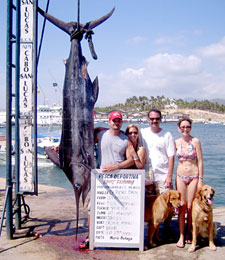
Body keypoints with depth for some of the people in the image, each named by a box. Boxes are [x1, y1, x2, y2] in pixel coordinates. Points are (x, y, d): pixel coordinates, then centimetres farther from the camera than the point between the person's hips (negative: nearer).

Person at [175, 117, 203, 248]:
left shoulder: (195, 141, -7)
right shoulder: (176, 142, 3)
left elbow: (200, 161, -6)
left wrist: (200, 180, -8)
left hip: (193, 176, -2)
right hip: (180, 176, 2)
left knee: (191, 207, 3)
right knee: (182, 207, 2)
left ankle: (189, 234, 20)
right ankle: (181, 236, 11)